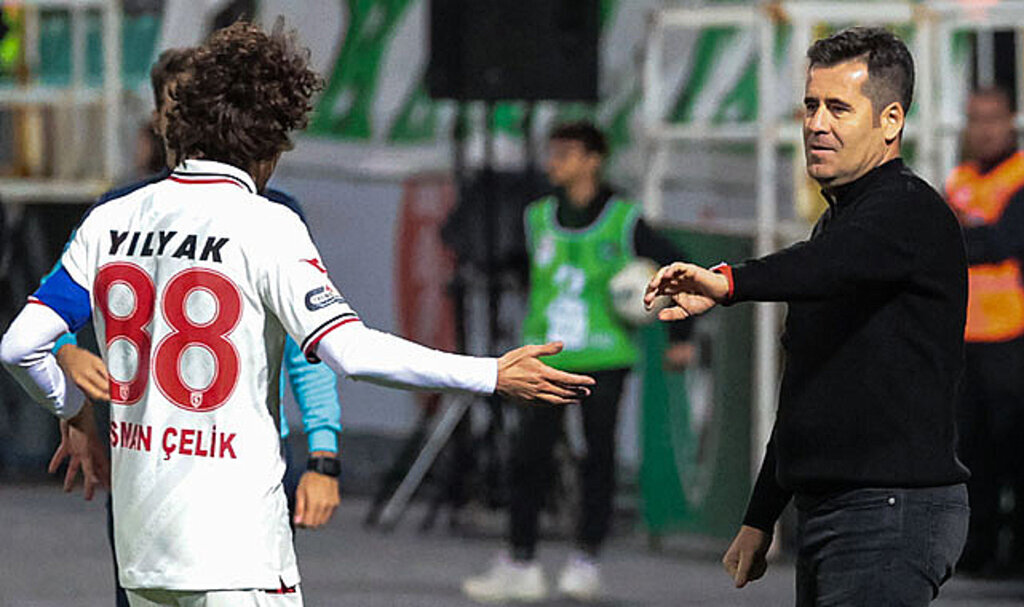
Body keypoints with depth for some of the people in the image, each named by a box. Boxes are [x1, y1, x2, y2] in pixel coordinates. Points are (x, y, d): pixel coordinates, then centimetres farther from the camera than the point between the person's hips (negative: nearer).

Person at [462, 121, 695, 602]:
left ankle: (586, 559, 9)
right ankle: (519, 563, 3)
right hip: (546, 359, 3)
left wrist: (680, 336, 1)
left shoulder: (622, 221, -3)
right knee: (530, 456, -2)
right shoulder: (538, 218, 8)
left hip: (604, 358, -3)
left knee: (598, 457, 0)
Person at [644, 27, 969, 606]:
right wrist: (760, 519, 26)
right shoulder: (837, 222, 22)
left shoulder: (911, 212, -11)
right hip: (827, 513, 10)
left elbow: (831, 265, -36)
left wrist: (731, 282, -53)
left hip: (894, 510, -10)